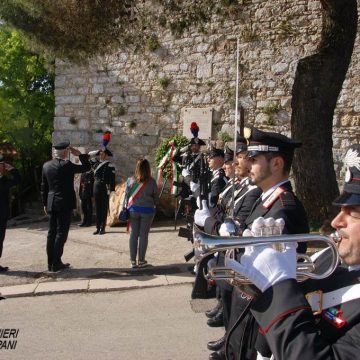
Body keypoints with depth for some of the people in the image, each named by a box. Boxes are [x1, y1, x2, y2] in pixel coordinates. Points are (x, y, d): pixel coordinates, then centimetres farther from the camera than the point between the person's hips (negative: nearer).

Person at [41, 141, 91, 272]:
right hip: (64, 203, -7)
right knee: (61, 232, -1)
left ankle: (50, 263, 15)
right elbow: (86, 167, -8)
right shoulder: (66, 165, -14)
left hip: (51, 204, 7)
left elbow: (44, 186, 12)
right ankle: (56, 263, 0)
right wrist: (80, 154, 1)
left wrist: (45, 204, 18)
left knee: (52, 232, 11)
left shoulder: (46, 165, 7)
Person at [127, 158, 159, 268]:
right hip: (147, 210, -2)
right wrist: (153, 204, 20)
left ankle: (133, 260, 13)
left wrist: (128, 207, 14)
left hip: (133, 209, 2)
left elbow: (127, 195, 1)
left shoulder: (131, 180, -5)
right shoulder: (151, 182, -9)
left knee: (133, 234, 9)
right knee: (144, 235, 5)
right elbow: (156, 197, 0)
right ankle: (141, 260, 10)